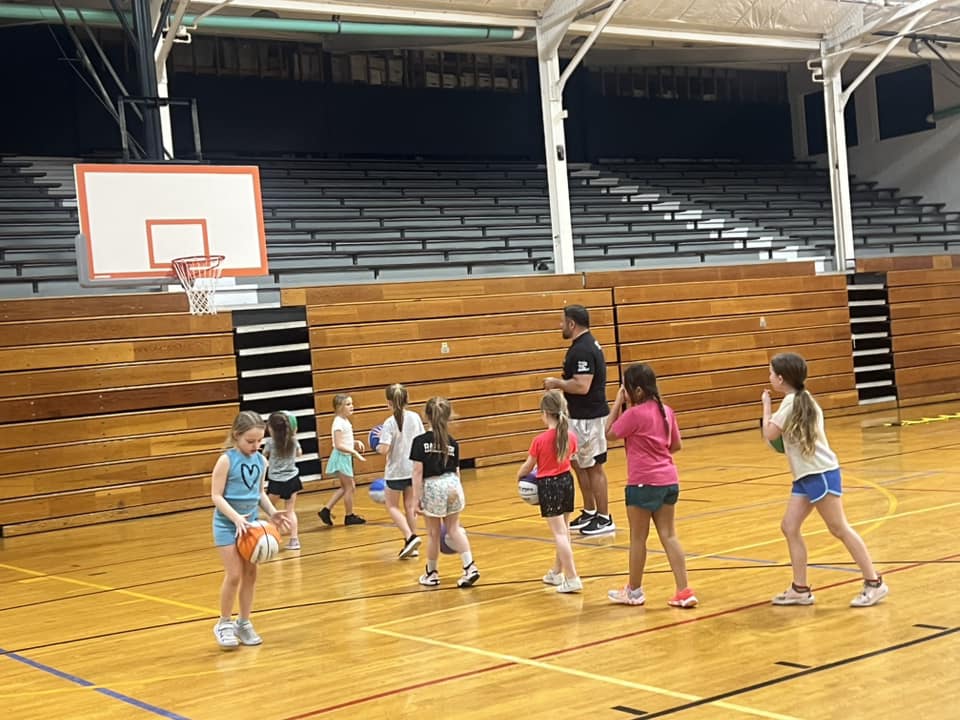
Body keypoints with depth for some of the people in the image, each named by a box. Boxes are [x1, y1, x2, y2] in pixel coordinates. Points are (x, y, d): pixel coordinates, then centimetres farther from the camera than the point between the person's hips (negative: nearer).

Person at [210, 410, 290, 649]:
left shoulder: (261, 461, 0)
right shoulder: (226, 460, -16)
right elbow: (216, 496, -16)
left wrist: (272, 513, -4)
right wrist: (236, 518, -28)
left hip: (250, 522, 6)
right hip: (227, 524, -5)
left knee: (250, 574, 7)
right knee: (234, 575, -8)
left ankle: (244, 623, 20)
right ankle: (224, 623, 9)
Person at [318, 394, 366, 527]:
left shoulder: (344, 421, 9)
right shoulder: (339, 423, -19)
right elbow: (338, 445, -24)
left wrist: (355, 443, 3)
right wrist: (354, 452, -24)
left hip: (345, 457, 10)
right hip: (341, 457, -10)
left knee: (346, 487, 17)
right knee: (349, 487, 2)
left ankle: (326, 510, 18)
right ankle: (349, 516, 14)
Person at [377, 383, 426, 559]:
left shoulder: (389, 423, -17)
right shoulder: (415, 417, -4)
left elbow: (384, 450, -24)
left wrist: (378, 446, -2)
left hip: (396, 471, -5)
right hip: (413, 468, 5)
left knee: (392, 506, 10)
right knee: (410, 506, 14)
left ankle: (410, 537, -10)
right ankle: (411, 546, 16)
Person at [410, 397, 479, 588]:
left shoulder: (420, 441, -8)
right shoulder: (452, 443, 4)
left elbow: (418, 472, -10)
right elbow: (456, 471, 8)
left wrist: (416, 497, -6)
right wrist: (457, 491, 19)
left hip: (432, 488, -3)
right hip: (452, 486, 3)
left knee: (434, 534, 11)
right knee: (454, 528, 15)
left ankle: (432, 574, 27)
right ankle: (470, 567, 2)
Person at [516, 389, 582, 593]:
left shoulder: (540, 440, -17)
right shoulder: (571, 437, -4)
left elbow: (527, 466, -4)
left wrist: (519, 476, 17)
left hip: (548, 485, -6)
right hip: (566, 481, 6)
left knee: (559, 533, -4)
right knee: (563, 529, 18)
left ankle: (572, 579, -9)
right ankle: (557, 572, 32)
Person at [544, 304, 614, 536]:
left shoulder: (581, 350, -21)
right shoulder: (587, 344, 12)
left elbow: (582, 386, -28)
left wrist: (557, 383, -16)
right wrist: (561, 384, 15)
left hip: (587, 418, -11)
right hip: (581, 416, 11)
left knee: (593, 467, -2)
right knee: (579, 464, 18)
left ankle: (604, 519, 6)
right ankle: (589, 513, 27)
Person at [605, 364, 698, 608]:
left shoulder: (634, 414, -15)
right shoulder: (666, 411, 6)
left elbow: (609, 432, -4)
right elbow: (677, 445, 13)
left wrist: (617, 403, -2)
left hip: (643, 483, -7)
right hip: (668, 480, 7)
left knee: (638, 538, 8)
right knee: (668, 536, 9)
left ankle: (634, 591, 22)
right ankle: (684, 592, 4)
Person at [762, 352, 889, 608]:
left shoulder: (791, 401, -13)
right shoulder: (801, 398, 15)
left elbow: (769, 434, -11)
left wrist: (766, 405, 1)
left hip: (820, 473, -10)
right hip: (805, 476, 10)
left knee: (839, 529, -5)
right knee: (790, 527, 6)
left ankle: (874, 583, 0)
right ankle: (800, 589, 9)